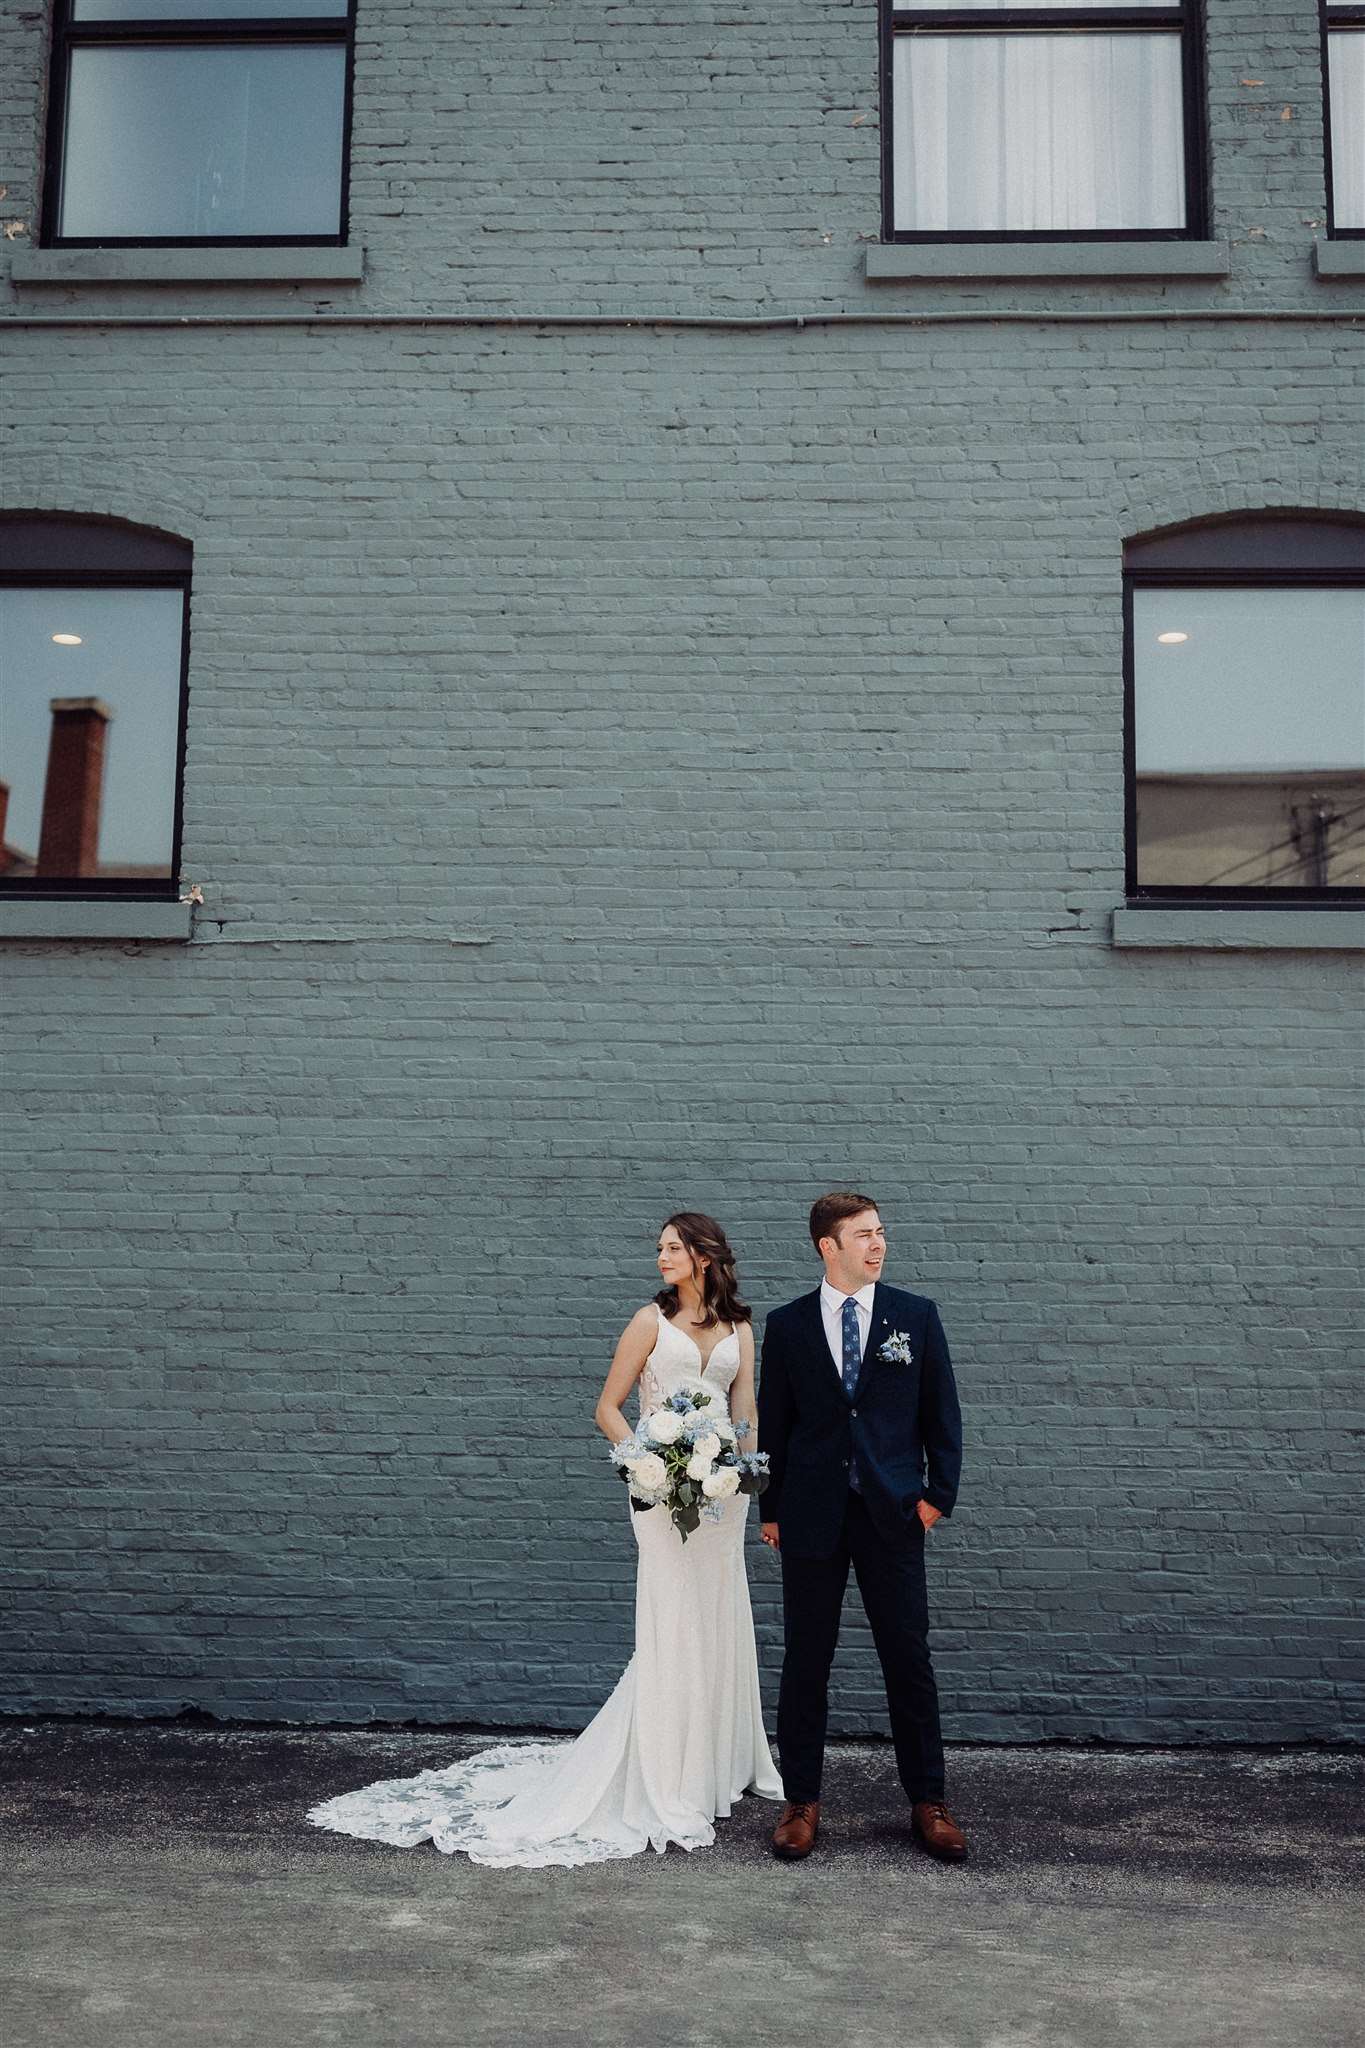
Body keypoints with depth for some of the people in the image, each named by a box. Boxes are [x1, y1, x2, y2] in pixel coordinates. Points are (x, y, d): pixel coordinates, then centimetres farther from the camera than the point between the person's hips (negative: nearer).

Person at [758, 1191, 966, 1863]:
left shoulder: (916, 1316, 2)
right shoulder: (787, 1325, 2)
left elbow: (941, 1412, 5)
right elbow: (772, 1422, 6)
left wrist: (938, 1492, -3)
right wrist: (770, 1508, 5)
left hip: (892, 1513, 0)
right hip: (812, 1516, 0)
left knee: (908, 1658, 6)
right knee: (805, 1661, 8)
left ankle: (927, 1801, 21)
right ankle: (801, 1800, 21)